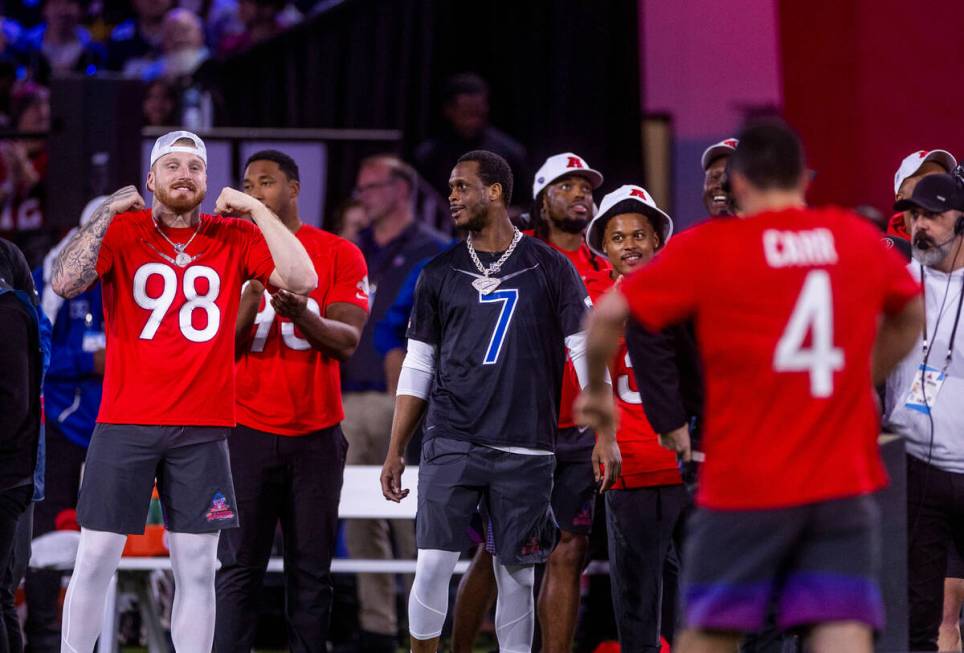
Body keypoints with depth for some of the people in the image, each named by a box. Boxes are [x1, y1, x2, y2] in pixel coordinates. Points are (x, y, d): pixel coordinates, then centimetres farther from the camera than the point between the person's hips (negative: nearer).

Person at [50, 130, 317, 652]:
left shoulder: (235, 238, 7)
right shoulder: (121, 230, 3)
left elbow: (302, 280, -6)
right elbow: (64, 283, -11)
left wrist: (256, 210, -7)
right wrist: (108, 214, -14)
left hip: (202, 428, 1)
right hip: (126, 423, -1)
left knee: (197, 568, 3)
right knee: (95, 559, -1)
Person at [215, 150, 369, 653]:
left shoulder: (339, 256, 3)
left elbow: (347, 342, -5)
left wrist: (300, 313, -23)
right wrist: (254, 293, -15)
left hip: (316, 434, 0)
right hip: (248, 429, 0)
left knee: (311, 568, 2)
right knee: (239, 566, -5)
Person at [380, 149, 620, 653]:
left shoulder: (550, 268, 3)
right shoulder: (440, 273, 9)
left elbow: (586, 354, 2)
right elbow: (418, 369, 12)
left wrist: (605, 435, -6)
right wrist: (395, 451, 7)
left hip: (525, 450, -1)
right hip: (451, 443, 1)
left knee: (517, 576, 3)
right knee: (433, 566, -7)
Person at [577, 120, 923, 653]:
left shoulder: (708, 247, -4)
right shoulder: (860, 238, 7)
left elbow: (607, 315, -6)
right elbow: (909, 316, 26)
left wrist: (597, 391, 12)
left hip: (745, 484, -2)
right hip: (844, 484, 2)